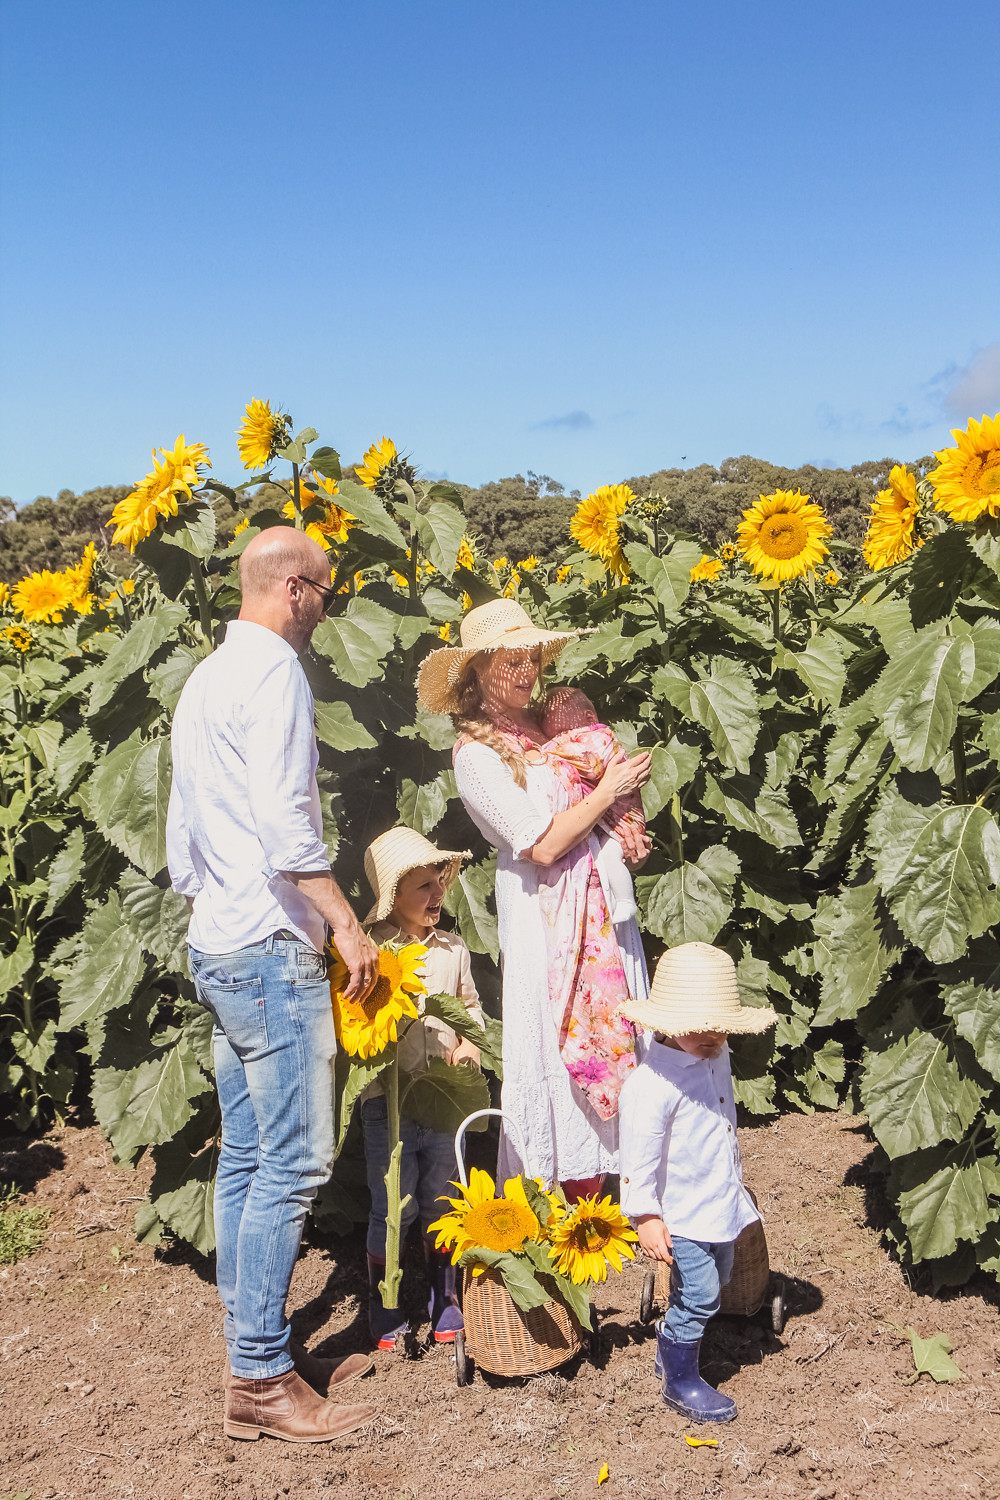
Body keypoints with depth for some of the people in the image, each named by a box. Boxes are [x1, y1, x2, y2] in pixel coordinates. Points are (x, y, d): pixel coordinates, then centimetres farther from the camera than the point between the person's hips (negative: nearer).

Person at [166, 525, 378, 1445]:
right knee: (293, 1162, -6)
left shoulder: (203, 679, 18)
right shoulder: (272, 671, -12)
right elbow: (285, 824, -21)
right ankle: (260, 1378, -1)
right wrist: (347, 924, -16)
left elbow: (183, 833, 22)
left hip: (217, 948, 10)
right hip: (273, 948, -10)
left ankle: (258, 1348, 19)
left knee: (246, 1159, 12)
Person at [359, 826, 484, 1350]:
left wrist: (469, 1042, 2)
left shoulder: (453, 950, 8)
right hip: (387, 1096, -4)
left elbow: (470, 1006, 19)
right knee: (394, 1208, 3)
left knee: (440, 1203, 13)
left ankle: (445, 1303, 28)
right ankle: (384, 1311, 20)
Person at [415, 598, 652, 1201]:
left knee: (611, 1035, 9)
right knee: (568, 1045, -1)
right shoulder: (476, 751, -12)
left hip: (598, 899, 8)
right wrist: (606, 793, -10)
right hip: (547, 913, -8)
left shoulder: (540, 723, 10)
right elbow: (542, 844, -17)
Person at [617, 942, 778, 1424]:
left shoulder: (718, 1059, 3)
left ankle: (670, 1349, 40)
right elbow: (639, 1155, -23)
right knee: (698, 1294, -4)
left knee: (713, 1286, 19)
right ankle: (681, 1381, 15)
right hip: (681, 1216, -9)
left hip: (720, 1204, 9)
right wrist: (645, 1216, -23)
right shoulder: (653, 1082, -25)